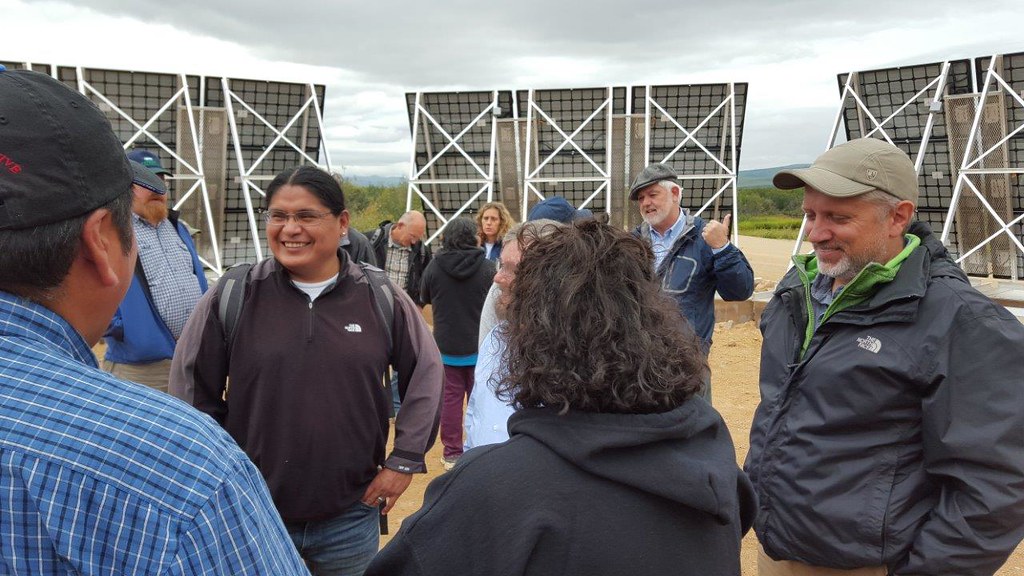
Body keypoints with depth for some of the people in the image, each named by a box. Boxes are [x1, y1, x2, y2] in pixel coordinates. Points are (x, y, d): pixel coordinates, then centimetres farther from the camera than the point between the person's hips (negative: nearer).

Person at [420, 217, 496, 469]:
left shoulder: (434, 266, -8)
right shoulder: (487, 267, -13)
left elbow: (425, 299, 7)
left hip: (446, 344, 1)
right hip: (479, 345, 0)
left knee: (450, 397, 9)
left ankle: (452, 453, 13)